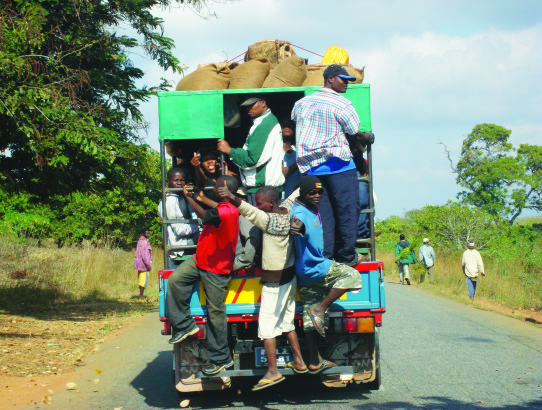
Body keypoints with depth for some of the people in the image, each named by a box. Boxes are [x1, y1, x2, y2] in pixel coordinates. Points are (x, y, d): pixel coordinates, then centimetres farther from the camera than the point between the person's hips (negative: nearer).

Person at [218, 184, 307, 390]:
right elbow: (295, 195, 19)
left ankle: (273, 371, -4)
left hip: (274, 281, -9)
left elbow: (249, 211, -39)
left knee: (267, 324, -5)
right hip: (290, 277, 9)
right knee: (286, 321, 20)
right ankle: (298, 361, 26)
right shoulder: (286, 210, 0)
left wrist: (233, 198, -52)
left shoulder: (271, 221, -22)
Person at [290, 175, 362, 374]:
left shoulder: (313, 209, 10)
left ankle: (314, 362, 16)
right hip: (312, 268, -10)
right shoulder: (300, 212, -22)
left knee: (311, 320, 11)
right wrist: (295, 226, -71)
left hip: (311, 270, 10)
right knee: (351, 275, -12)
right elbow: (297, 222, -49)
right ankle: (320, 309, -12)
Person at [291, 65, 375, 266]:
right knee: (347, 210, 1)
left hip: (310, 166, 6)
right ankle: (346, 255, 3)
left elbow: (292, 129, 19)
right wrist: (369, 138, 20)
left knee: (322, 212, 8)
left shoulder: (301, 103, 13)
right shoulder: (341, 104, -6)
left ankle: (324, 255, 5)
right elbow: (356, 135, 0)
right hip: (338, 165, -6)